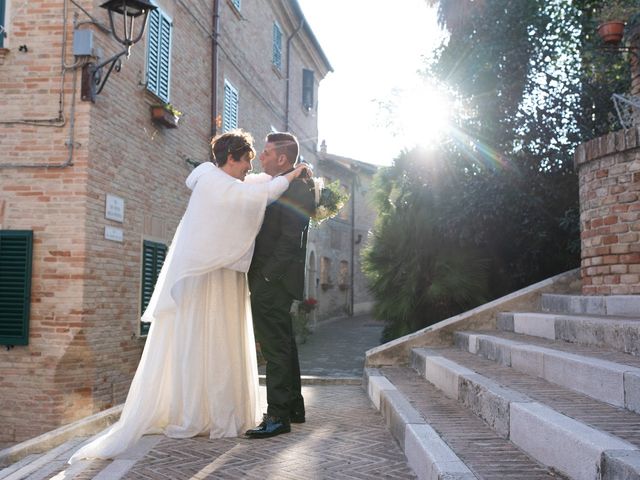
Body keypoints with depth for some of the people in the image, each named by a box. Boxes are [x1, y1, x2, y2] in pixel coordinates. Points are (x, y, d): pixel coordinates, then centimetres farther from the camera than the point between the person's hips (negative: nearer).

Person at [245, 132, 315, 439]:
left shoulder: (295, 188, -15)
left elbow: (289, 241, -20)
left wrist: (266, 276, -19)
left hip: (273, 281, -10)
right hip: (269, 279, 10)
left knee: (276, 347, -5)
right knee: (282, 343, 17)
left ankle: (278, 415, 3)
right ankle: (293, 407, 29)